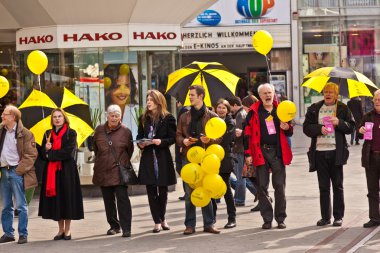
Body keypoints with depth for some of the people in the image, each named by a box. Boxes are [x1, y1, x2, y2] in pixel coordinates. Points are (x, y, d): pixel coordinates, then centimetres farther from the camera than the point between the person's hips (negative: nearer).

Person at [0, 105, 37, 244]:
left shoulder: (25, 133, -7)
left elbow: (31, 155, -9)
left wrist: (19, 170, -14)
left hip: (16, 172, -6)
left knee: (21, 205, -2)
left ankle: (23, 234, 2)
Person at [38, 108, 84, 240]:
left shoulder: (71, 133, -1)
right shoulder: (48, 134, 13)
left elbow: (68, 152, -13)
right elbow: (42, 154, 11)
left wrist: (50, 154, -7)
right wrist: (46, 148, -11)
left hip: (67, 170, -4)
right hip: (51, 171, 4)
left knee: (67, 197, -2)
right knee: (55, 199, 3)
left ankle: (67, 229, 6)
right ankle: (60, 229, 12)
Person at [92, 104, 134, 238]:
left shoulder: (125, 131, -2)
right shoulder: (99, 130, 6)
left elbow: (130, 150, 8)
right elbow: (95, 148, 19)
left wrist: (122, 162, 9)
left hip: (119, 171, -4)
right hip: (103, 171, 4)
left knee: (122, 199, -11)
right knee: (108, 200, 11)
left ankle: (126, 228, -10)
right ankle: (114, 225, 23)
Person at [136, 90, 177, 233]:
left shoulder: (168, 118, -2)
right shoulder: (144, 118, 10)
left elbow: (173, 138, -3)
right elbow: (139, 136, 17)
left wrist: (161, 141, -19)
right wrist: (140, 143, -4)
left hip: (163, 158, -3)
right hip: (148, 158, 3)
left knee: (163, 190, 6)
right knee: (151, 191, -1)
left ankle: (162, 219, 24)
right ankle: (157, 222, 4)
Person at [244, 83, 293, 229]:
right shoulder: (254, 112, 3)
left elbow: (289, 132, 18)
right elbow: (247, 133, 1)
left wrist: (287, 128, -7)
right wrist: (248, 154, -6)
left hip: (277, 152, 1)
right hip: (261, 152, -1)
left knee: (279, 186, 2)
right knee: (262, 187, 1)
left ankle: (280, 219, 9)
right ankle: (267, 219, 8)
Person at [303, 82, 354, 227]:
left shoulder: (343, 109, 6)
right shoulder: (314, 109, 10)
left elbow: (351, 127, 2)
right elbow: (306, 127, 5)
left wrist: (339, 123, -14)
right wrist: (319, 128, -11)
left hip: (336, 151, -2)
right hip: (319, 151, 2)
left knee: (337, 185, 2)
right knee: (323, 186, 6)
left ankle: (338, 217, 7)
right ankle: (325, 217, 11)